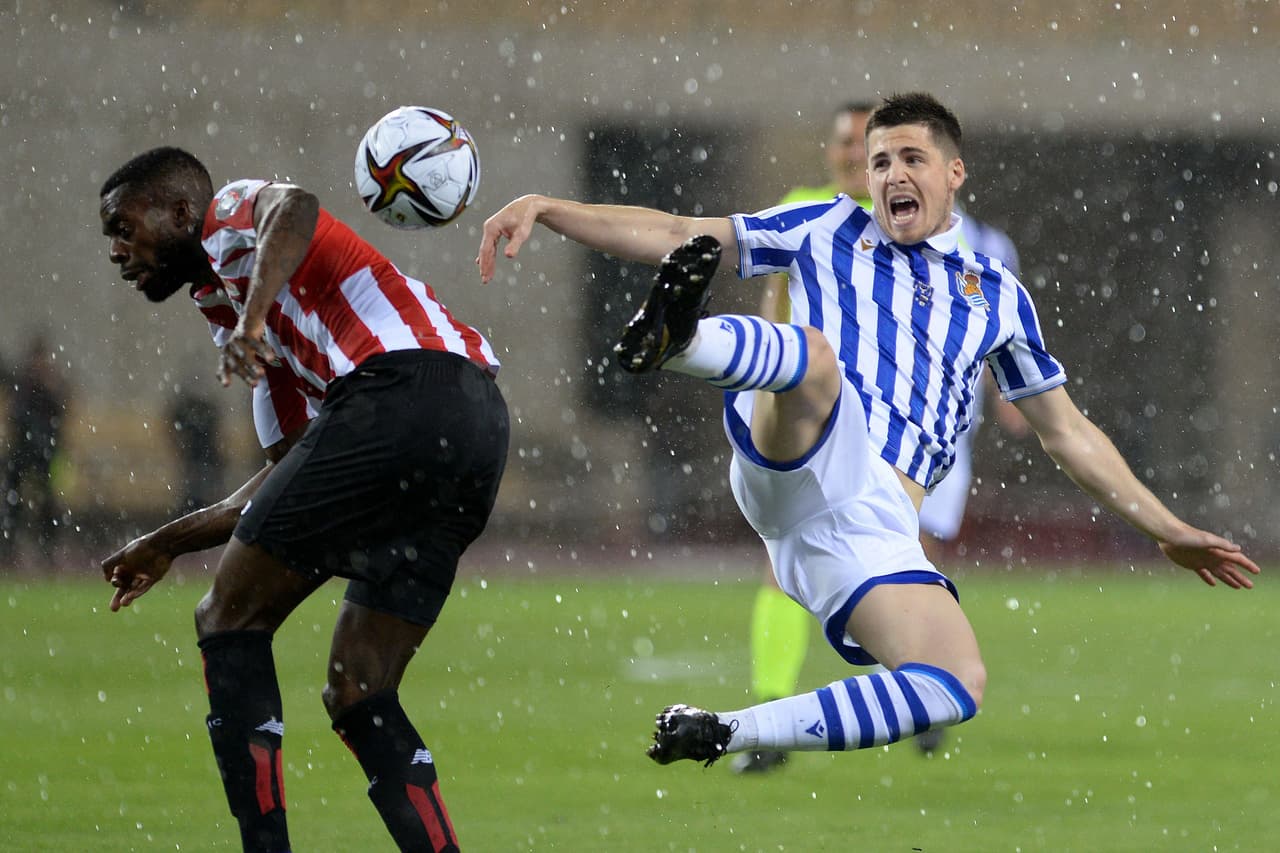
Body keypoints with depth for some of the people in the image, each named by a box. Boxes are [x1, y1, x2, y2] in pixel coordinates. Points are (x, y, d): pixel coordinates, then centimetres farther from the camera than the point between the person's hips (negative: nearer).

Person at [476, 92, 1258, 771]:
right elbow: (675, 233, 16)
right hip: (798, 461, -3)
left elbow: (1066, 431, 31)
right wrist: (548, 210, 5)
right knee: (818, 353, -36)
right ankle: (674, 338, -67)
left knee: (958, 687, -23)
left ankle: (725, 734, -18)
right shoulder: (831, 230, 21)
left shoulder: (996, 294, 25)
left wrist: (1168, 531, 27)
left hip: (875, 524, 3)